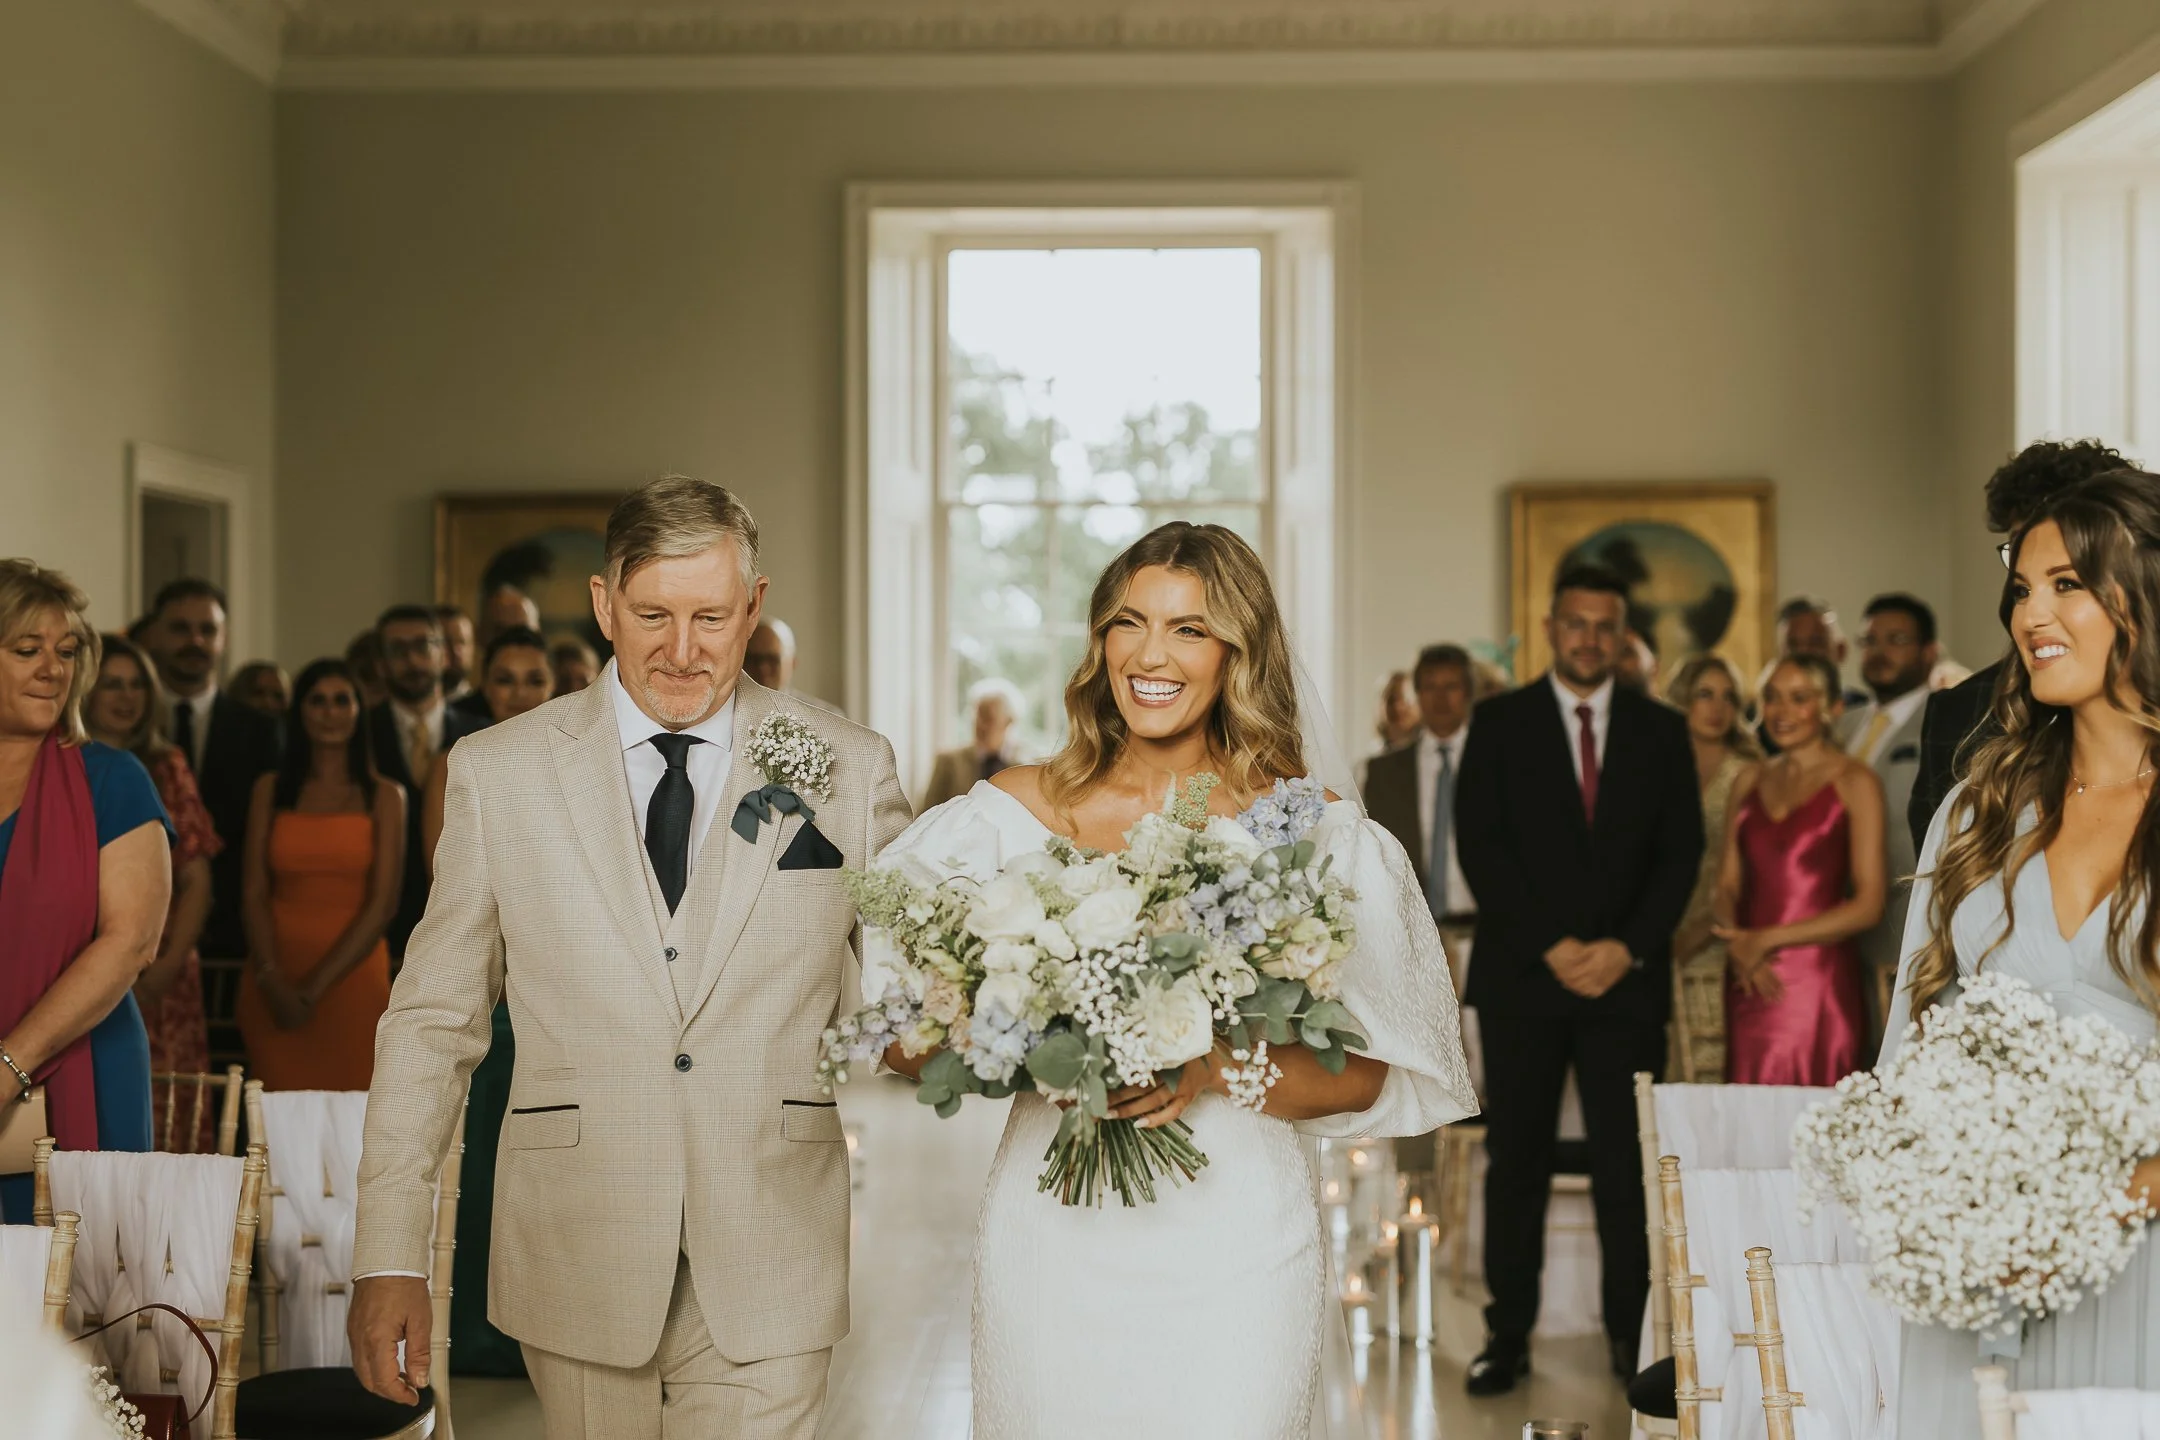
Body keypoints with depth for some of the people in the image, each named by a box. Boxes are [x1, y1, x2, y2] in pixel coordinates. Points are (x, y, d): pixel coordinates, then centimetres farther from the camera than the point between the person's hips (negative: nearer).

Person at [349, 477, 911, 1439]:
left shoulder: (851, 769, 2)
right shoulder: (497, 772, 1)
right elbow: (433, 1020, 2)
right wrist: (388, 1258, -3)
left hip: (768, 1270, 0)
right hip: (577, 1259, 0)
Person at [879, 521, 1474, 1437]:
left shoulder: (1310, 832, -2)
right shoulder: (1015, 812, 2)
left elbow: (1366, 1076, -1)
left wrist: (1216, 1068, -18)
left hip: (1236, 1249, -1)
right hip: (1052, 1240, 1)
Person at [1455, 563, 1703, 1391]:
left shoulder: (1661, 731, 10)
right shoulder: (1499, 723, 6)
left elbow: (1681, 852, 5)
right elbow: (1481, 846, -2)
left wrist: (1626, 947, -8)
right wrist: (1551, 947, -10)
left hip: (1627, 977, 1)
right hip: (1521, 977, -1)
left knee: (1627, 1164, 1)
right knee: (1516, 1160, 2)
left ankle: (1631, 1334, 8)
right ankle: (1508, 1335, 7)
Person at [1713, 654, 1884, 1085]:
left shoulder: (1854, 783, -1)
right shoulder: (1750, 782, 15)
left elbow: (1868, 905, -6)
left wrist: (1767, 939, -9)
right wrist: (1736, 942, -6)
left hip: (1818, 985, -4)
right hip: (1750, 987, 4)